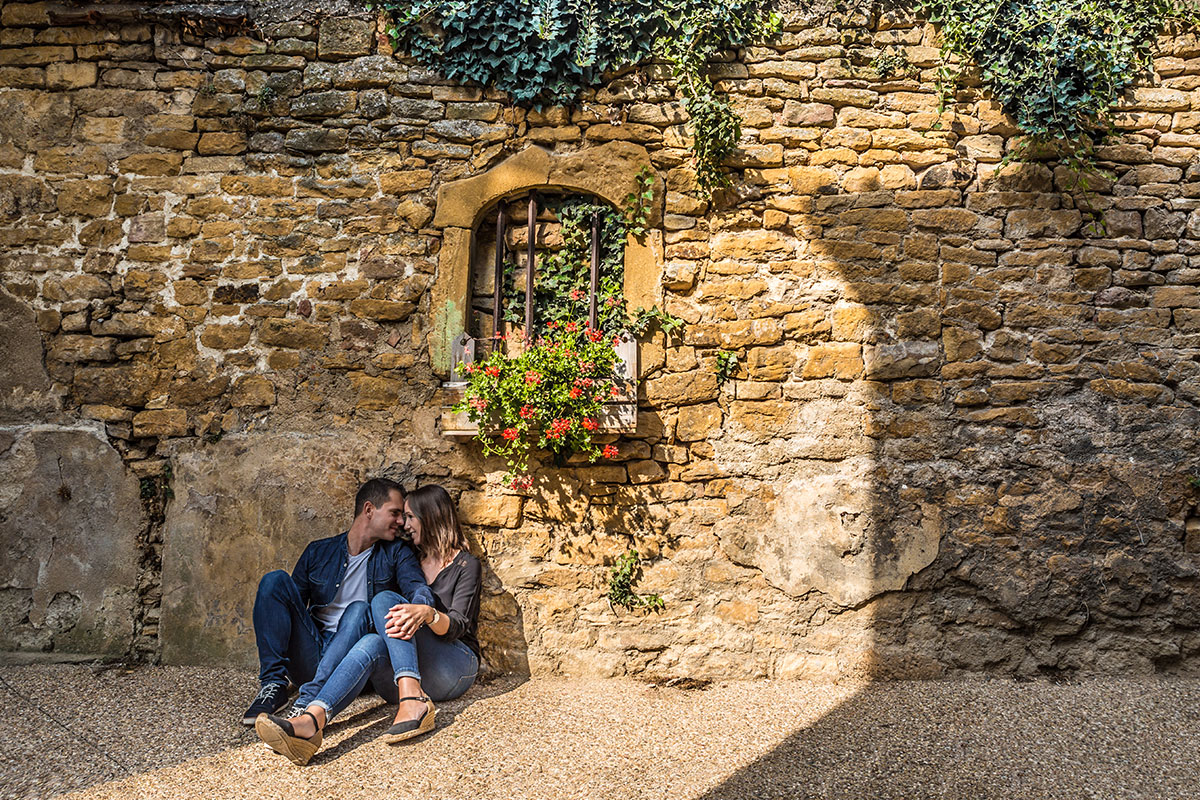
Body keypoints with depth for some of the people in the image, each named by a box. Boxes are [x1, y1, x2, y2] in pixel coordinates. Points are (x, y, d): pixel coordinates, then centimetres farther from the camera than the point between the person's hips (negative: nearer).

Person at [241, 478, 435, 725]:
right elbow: (293, 603, 12)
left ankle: (309, 701, -43)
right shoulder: (318, 552, 13)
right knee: (276, 580, -11)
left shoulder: (396, 553, 8)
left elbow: (417, 585, -11)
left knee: (359, 610, -30)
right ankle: (274, 685, -21)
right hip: (310, 661, 2)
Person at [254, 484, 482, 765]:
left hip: (455, 667, -4)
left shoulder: (466, 565, 5)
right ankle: (311, 721, -58)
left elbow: (458, 626, -9)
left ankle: (413, 699, -43)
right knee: (373, 643, -31)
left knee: (385, 599, -24)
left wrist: (428, 614, -29)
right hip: (401, 673, 4)